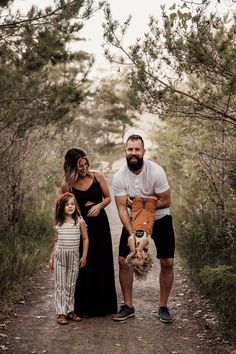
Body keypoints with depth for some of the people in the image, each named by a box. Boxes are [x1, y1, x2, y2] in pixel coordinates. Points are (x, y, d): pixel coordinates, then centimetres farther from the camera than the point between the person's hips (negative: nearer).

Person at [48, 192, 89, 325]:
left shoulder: (79, 221, -4)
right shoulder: (58, 223, 3)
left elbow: (85, 239, 2)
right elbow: (57, 241, 12)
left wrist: (84, 256, -2)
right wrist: (52, 257, 12)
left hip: (74, 256, -1)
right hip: (60, 255, 1)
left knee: (71, 285, 7)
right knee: (60, 285, 2)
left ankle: (70, 310, 18)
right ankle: (61, 313, 5)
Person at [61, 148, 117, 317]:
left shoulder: (97, 176, -3)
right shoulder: (67, 185, -6)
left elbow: (108, 198, 6)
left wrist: (99, 206, -13)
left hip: (100, 224, 2)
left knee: (102, 264, 7)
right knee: (83, 266, 2)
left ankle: (103, 305, 21)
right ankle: (84, 307, 17)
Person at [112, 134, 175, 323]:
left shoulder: (156, 171, -23)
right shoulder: (119, 177, -17)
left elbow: (166, 201, -19)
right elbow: (122, 208, -20)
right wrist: (132, 234, -32)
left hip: (160, 219, -2)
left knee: (167, 262, -5)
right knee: (123, 260, -4)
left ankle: (163, 307, 10)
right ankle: (128, 306, 9)